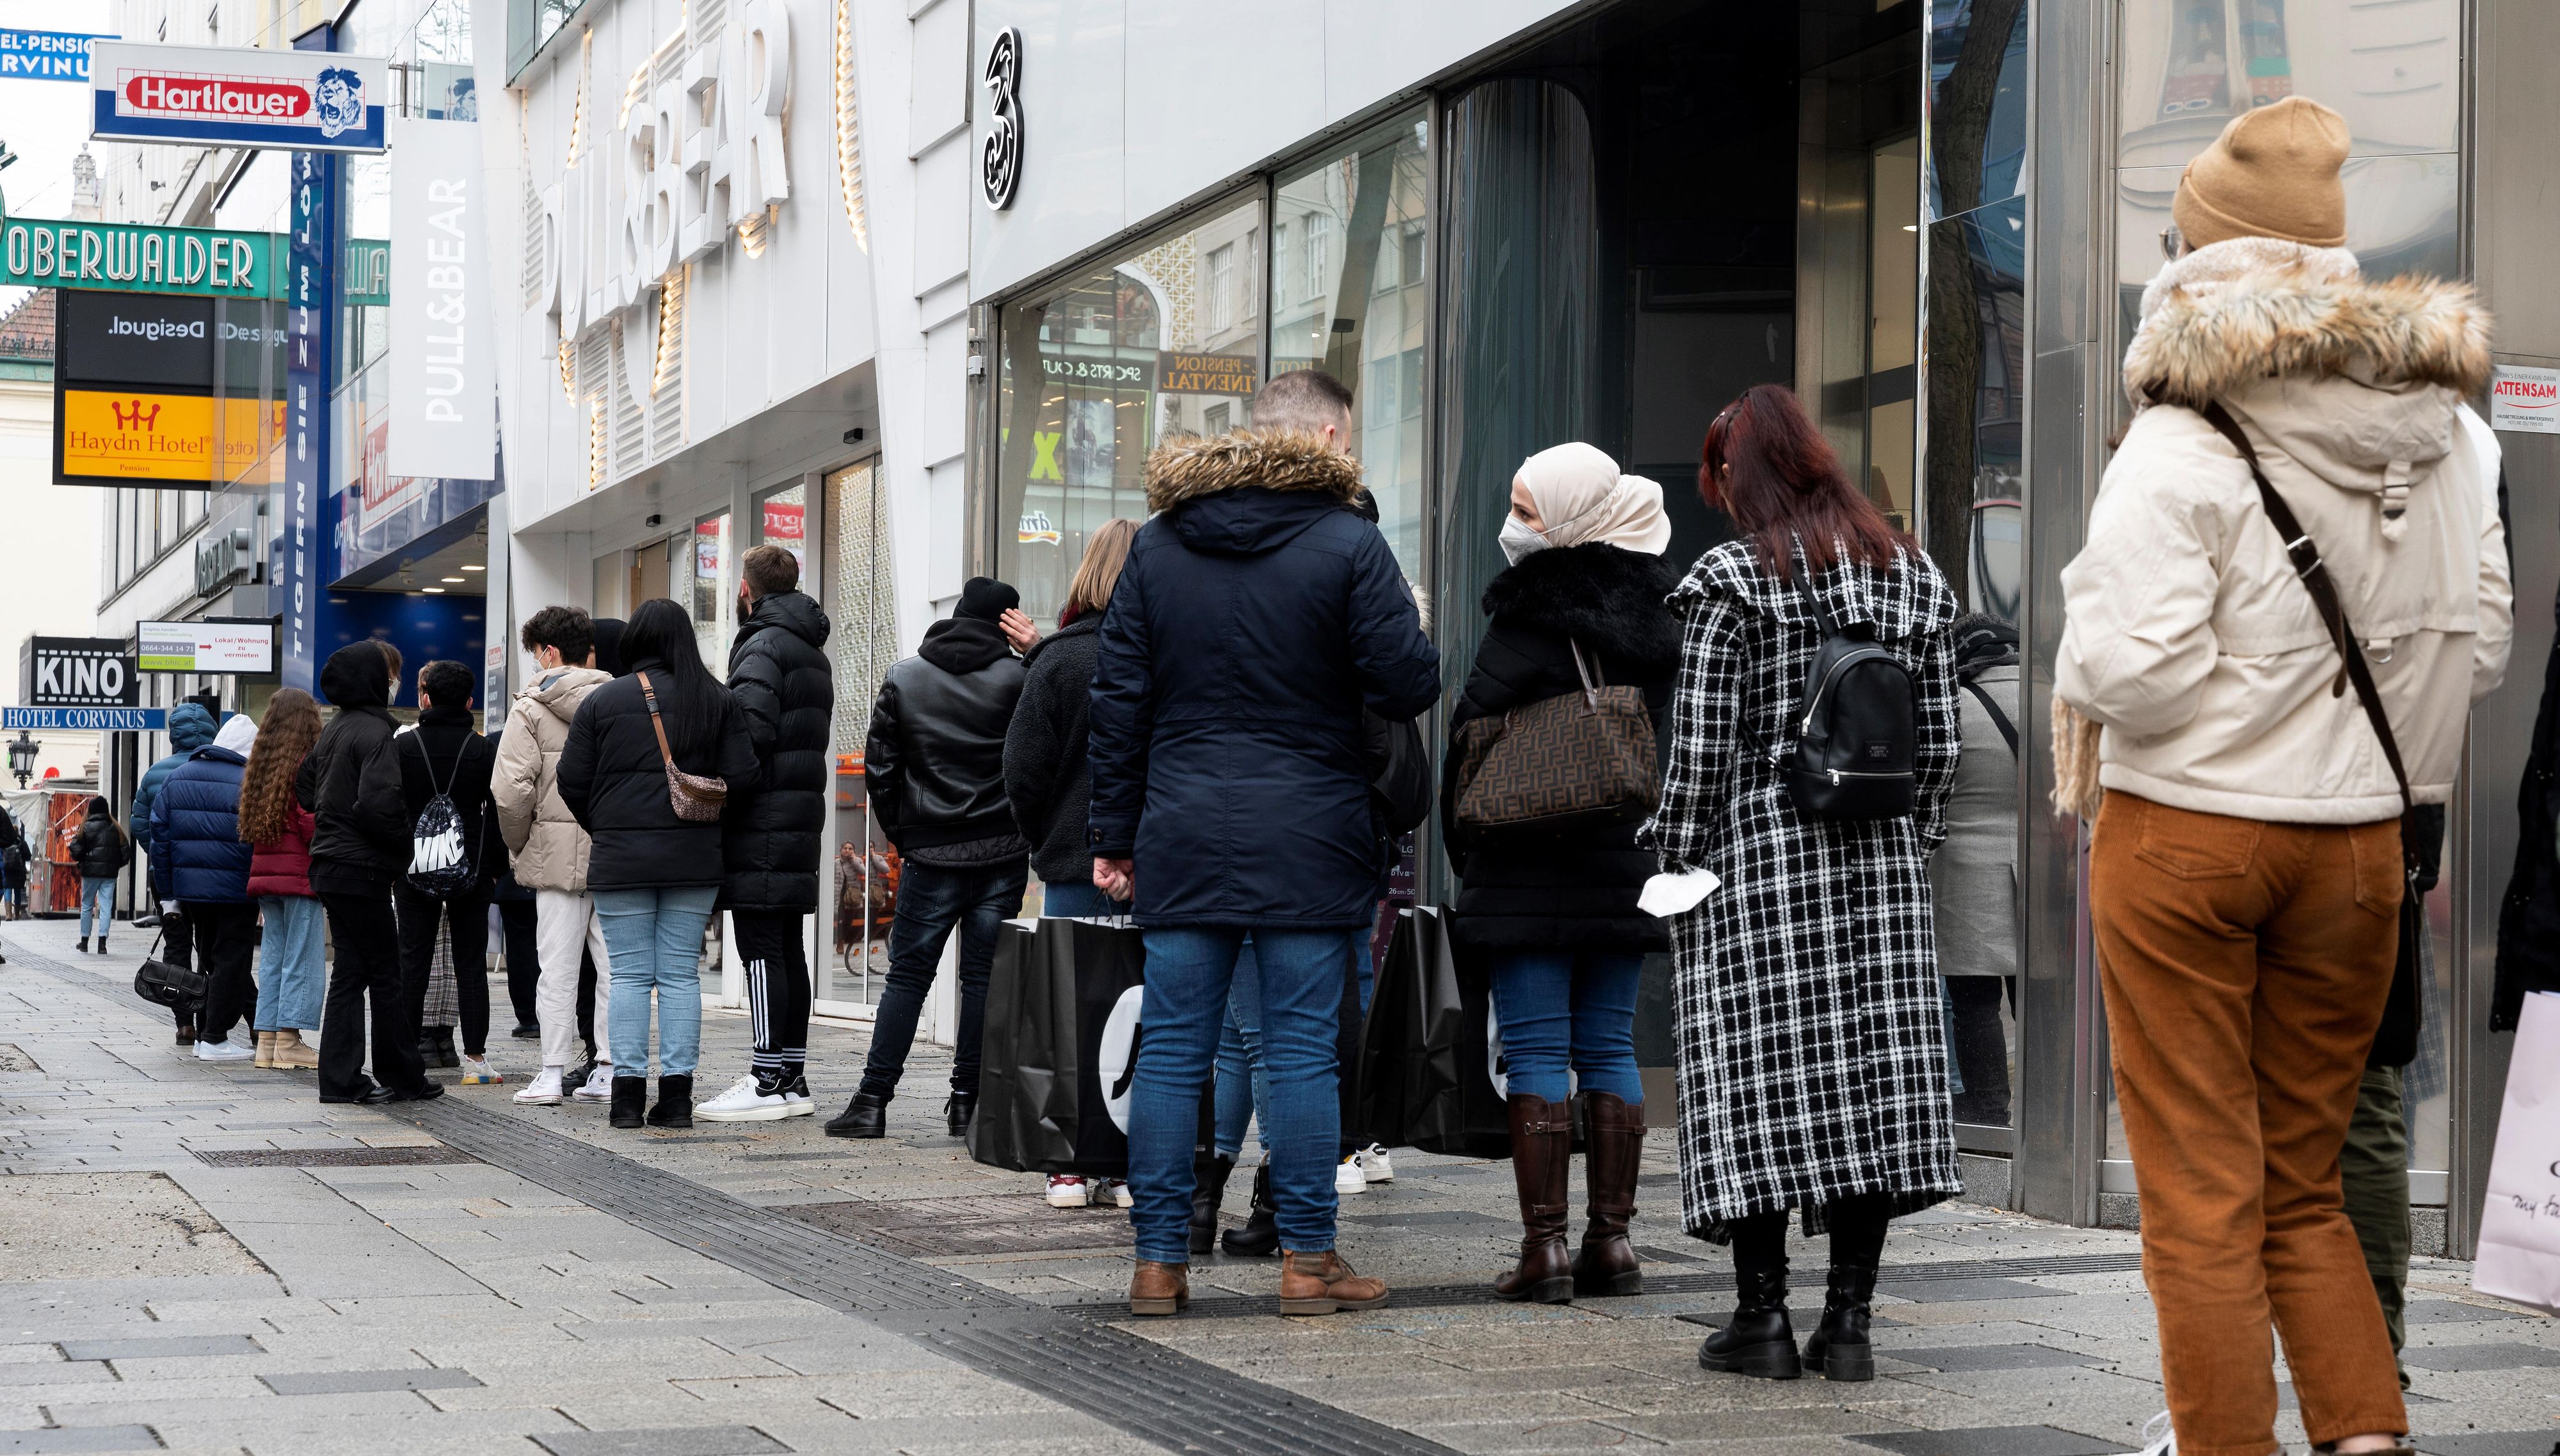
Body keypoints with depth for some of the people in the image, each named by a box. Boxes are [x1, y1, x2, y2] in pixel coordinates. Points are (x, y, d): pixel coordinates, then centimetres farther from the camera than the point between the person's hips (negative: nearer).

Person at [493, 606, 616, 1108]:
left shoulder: (531, 709, -4)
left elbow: (511, 789, -11)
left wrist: (518, 845, 4)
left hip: (559, 854, -3)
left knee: (558, 966, 1)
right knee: (615, 963, 7)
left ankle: (553, 1074, 2)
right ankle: (611, 1070, 8)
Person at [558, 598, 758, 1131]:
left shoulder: (601, 701, -1)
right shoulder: (717, 701, 1)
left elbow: (572, 781, 0)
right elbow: (742, 777, -2)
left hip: (620, 860, -1)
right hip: (695, 859, 1)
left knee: (629, 975, 4)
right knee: (681, 974, 6)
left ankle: (628, 1092, 2)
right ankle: (676, 1094, 4)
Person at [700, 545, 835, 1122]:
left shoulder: (763, 647, -10)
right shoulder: (813, 651, 20)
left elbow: (751, 731, -23)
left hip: (762, 821, -9)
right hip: (802, 817, 9)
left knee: (761, 950, -9)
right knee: (788, 950, 12)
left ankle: (770, 1082, -10)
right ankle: (792, 1077, 14)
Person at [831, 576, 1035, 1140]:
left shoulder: (903, 679, 3)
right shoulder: (1018, 677, -5)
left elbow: (880, 767, 4)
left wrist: (902, 836, 14)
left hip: (931, 855, 1)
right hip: (1003, 853, -1)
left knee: (908, 974, 4)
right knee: (984, 975, 5)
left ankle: (873, 1100, 1)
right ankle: (967, 1101, 5)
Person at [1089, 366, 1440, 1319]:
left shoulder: (1158, 544, 8)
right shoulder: (1348, 544, -5)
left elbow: (1119, 698, 8)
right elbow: (1408, 686, -8)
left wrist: (1116, 831, 12)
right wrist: (1414, 647, 15)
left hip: (1183, 842, 3)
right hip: (1309, 843, -3)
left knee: (1171, 1050, 5)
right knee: (1303, 1050, 1)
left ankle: (1159, 1261, 7)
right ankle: (1308, 1261, 4)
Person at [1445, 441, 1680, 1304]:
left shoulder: (1529, 617, -13)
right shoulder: (1657, 610, 7)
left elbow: (1471, 736, -10)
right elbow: (1674, 736, 12)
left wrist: (1464, 845, 2)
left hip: (1532, 865, -6)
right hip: (1629, 861, 6)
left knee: (1537, 1051, -3)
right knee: (1609, 1048, 10)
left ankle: (1544, 1249, -4)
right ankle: (1612, 1241, 10)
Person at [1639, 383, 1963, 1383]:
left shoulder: (1730, 581, -7)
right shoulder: (1915, 575, 9)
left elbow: (1700, 748, -8)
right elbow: (1939, 746, 10)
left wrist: (1675, 866, 0)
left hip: (1757, 859, -4)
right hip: (1880, 866, 5)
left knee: (1757, 1079, 1)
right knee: (1875, 1071, 5)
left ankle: (1763, 1313, 3)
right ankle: (1850, 1317, 6)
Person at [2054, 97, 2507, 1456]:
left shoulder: (2182, 445, -14)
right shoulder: (2443, 434, 4)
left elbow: (2133, 667, -21)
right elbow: (2480, 644, 7)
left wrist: (2080, 668, 0)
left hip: (2185, 833, -5)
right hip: (2359, 836, 5)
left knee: (2201, 1196, 4)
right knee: (2303, 1184, 16)